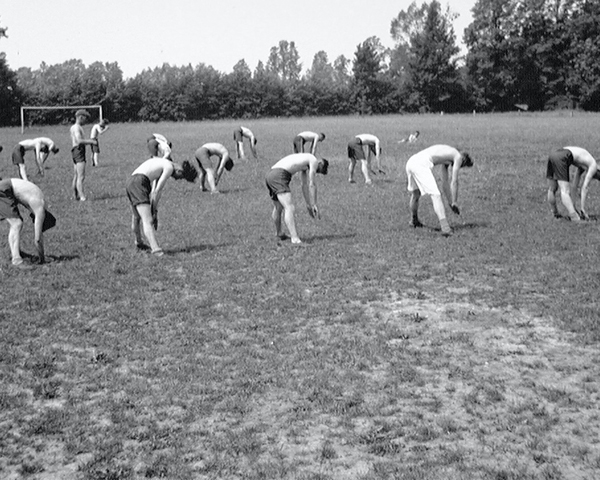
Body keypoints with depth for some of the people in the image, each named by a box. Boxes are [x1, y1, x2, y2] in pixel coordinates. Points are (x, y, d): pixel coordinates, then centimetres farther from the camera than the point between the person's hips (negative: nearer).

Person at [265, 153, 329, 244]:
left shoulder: (306, 162, 31)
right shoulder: (314, 160, 4)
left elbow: (305, 185, 37)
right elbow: (312, 184, 0)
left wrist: (308, 205, 41)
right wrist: (314, 205, 4)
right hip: (279, 175, -10)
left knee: (278, 208, 27)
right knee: (289, 208, -20)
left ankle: (279, 233, 46)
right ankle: (295, 239, -33)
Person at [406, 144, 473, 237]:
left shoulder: (447, 157, 35)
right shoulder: (458, 156, 11)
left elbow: (445, 182, 38)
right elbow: (454, 181, 4)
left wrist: (451, 202, 39)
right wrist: (454, 202, 10)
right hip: (422, 164, -9)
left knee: (415, 193, 29)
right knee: (435, 195, -14)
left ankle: (414, 221, 49)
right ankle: (445, 228, -26)